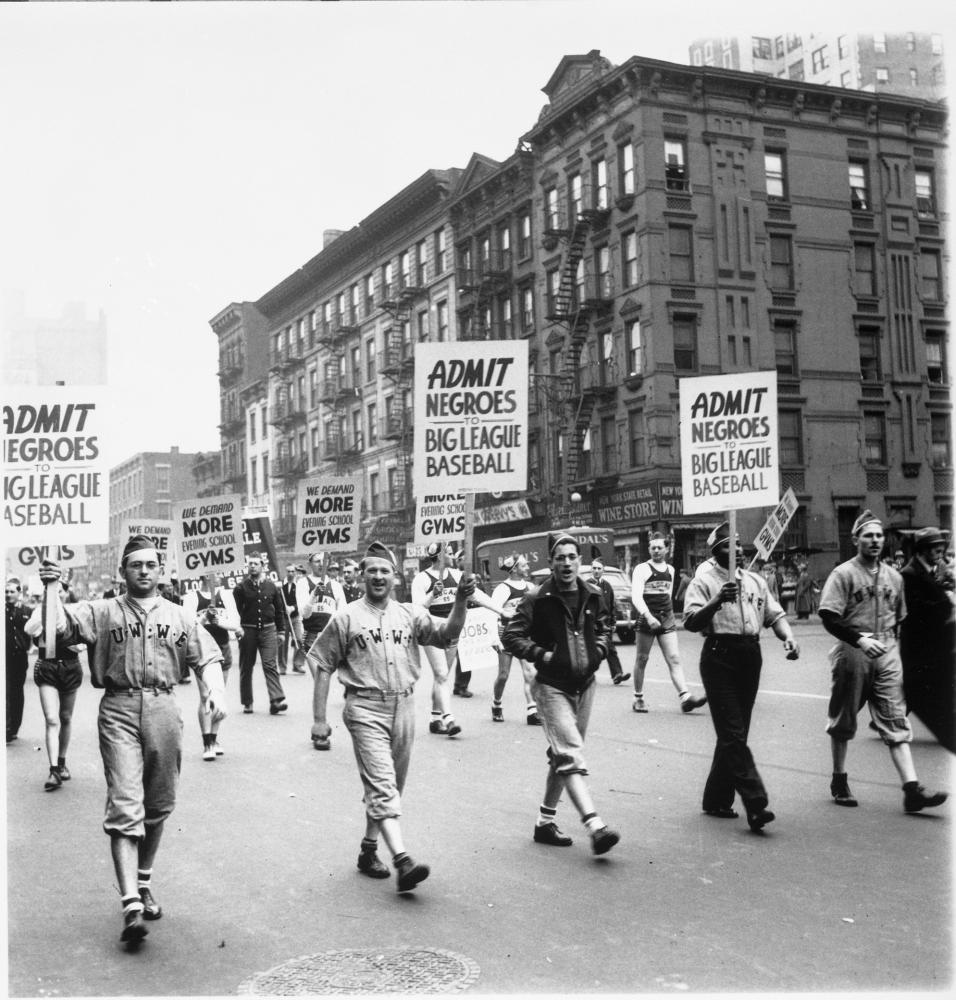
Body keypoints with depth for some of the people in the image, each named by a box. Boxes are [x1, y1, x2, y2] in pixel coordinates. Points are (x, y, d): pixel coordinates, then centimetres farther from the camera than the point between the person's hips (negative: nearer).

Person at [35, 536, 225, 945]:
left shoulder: (177, 616, 13)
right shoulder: (102, 612, 7)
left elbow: (207, 657, 11)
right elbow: (59, 624, -5)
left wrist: (215, 689, -7)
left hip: (163, 708, 3)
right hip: (119, 709, -3)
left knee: (157, 806, 12)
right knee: (124, 807, -11)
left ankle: (143, 883, 31)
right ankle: (132, 905, -16)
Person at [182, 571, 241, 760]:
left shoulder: (225, 594, 7)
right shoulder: (192, 597, -2)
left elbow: (235, 623, -2)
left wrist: (220, 622, -21)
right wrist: (204, 619, -29)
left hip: (223, 648, 4)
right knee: (205, 697, -10)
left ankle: (214, 739, 20)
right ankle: (207, 744, -9)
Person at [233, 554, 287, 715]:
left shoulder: (271, 586, 6)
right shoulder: (241, 587, 0)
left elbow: (279, 610, 12)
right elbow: (235, 611, -2)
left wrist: (281, 631, 9)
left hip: (268, 630, 0)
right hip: (248, 631, 0)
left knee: (270, 665, -8)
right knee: (246, 667, 7)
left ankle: (276, 700, -14)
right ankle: (247, 702, 17)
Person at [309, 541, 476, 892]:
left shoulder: (411, 614, 10)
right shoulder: (346, 618, 1)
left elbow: (448, 634, -3)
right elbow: (323, 668, 3)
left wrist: (460, 602, -20)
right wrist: (319, 719, -2)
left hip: (403, 706, 5)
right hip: (366, 708, -5)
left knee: (389, 785, 14)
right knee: (382, 784, -14)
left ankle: (368, 850, 29)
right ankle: (402, 861, -22)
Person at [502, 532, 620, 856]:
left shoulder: (592, 596, 5)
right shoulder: (538, 600, -11)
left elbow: (604, 626, 23)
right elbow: (511, 636, -8)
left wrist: (599, 650, 6)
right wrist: (540, 654, -17)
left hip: (585, 684, 6)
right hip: (552, 686, -6)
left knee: (563, 756, 14)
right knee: (571, 756, -16)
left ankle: (545, 821, 27)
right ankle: (595, 826, -25)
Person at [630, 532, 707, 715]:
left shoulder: (670, 570, 13)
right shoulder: (642, 569, -5)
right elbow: (636, 596, -14)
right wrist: (648, 616, -27)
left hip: (667, 619, 4)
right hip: (647, 619, -4)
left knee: (674, 659, -5)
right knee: (642, 659, 4)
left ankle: (685, 697, -14)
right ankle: (638, 698, 15)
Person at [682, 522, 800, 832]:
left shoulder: (755, 580, 16)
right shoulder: (704, 581, -3)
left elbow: (774, 614, 15)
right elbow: (691, 622, -14)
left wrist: (788, 636, -4)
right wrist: (717, 601, -29)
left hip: (750, 657, 7)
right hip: (719, 657, -6)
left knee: (734, 734, 11)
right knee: (733, 734, -9)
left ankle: (717, 799, 22)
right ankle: (755, 804, -14)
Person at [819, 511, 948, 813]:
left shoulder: (893, 577, 12)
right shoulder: (843, 574, -5)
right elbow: (829, 618, -14)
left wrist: (888, 642, 10)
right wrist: (860, 640, -24)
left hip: (886, 653, 4)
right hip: (852, 652, -4)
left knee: (896, 722, -3)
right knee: (843, 721, 8)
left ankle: (912, 789, -10)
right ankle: (839, 782, 23)